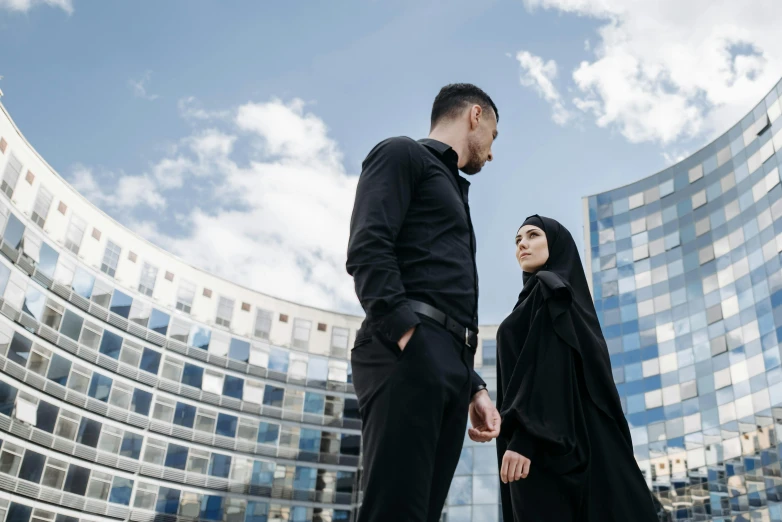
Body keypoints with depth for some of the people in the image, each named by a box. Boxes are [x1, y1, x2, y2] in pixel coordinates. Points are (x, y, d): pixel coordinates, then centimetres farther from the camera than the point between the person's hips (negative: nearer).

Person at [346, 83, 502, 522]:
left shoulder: (451, 191, 34)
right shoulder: (403, 154, 8)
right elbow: (367, 249, -10)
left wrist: (474, 386, 18)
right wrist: (407, 333, -22)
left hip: (451, 363, 9)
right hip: (408, 351, -8)